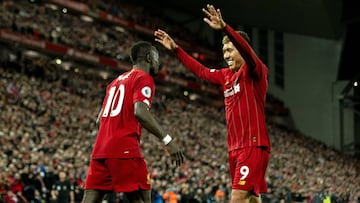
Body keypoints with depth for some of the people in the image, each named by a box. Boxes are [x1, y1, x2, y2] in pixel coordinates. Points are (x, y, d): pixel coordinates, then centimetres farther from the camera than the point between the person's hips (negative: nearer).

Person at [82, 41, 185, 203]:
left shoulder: (117, 80, 26)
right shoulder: (144, 78, -1)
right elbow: (140, 112, -18)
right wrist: (168, 140, -19)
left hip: (100, 149, 8)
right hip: (124, 149, -8)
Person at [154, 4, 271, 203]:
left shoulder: (255, 71, -7)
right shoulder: (226, 75, 16)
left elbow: (247, 52, -27)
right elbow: (201, 70, 29)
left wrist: (225, 28, -43)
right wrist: (175, 49, 29)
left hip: (254, 146, -8)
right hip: (235, 148, 8)